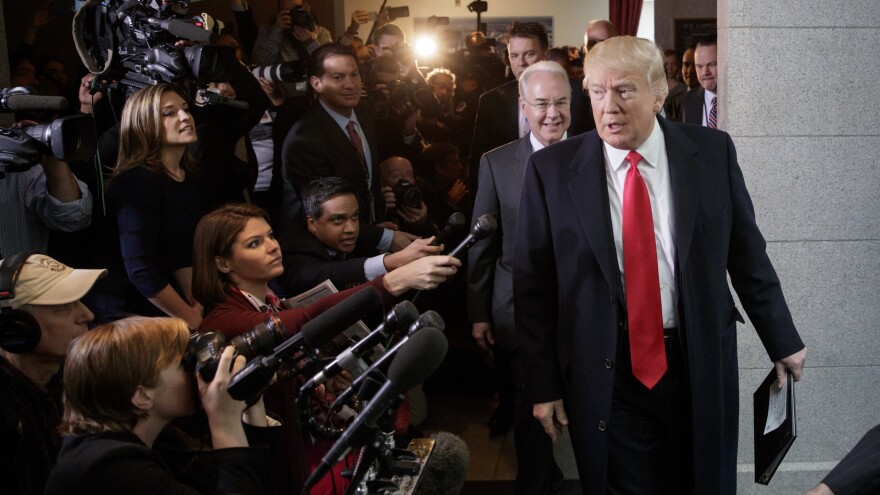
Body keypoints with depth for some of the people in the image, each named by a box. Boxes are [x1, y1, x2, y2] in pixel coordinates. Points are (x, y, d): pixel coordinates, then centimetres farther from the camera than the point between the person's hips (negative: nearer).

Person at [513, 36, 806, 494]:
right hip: (605, 374, -1)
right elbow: (533, 283, -3)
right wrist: (543, 384, -3)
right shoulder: (552, 169, -6)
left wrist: (782, 341, 12)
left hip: (701, 364, 2)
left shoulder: (712, 152, -2)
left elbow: (747, 254, 6)